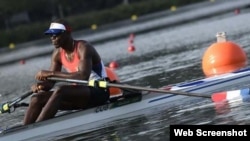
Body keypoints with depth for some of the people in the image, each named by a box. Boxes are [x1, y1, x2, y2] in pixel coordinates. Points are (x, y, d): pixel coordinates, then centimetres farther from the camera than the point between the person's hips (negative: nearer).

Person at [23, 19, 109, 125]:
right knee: (37, 97, -9)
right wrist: (40, 85, -21)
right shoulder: (58, 54, 6)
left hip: (99, 92, -8)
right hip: (79, 93, 8)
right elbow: (51, 82, 5)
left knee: (60, 90, -33)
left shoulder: (83, 48, -15)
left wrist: (51, 73, -32)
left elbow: (83, 76, -31)